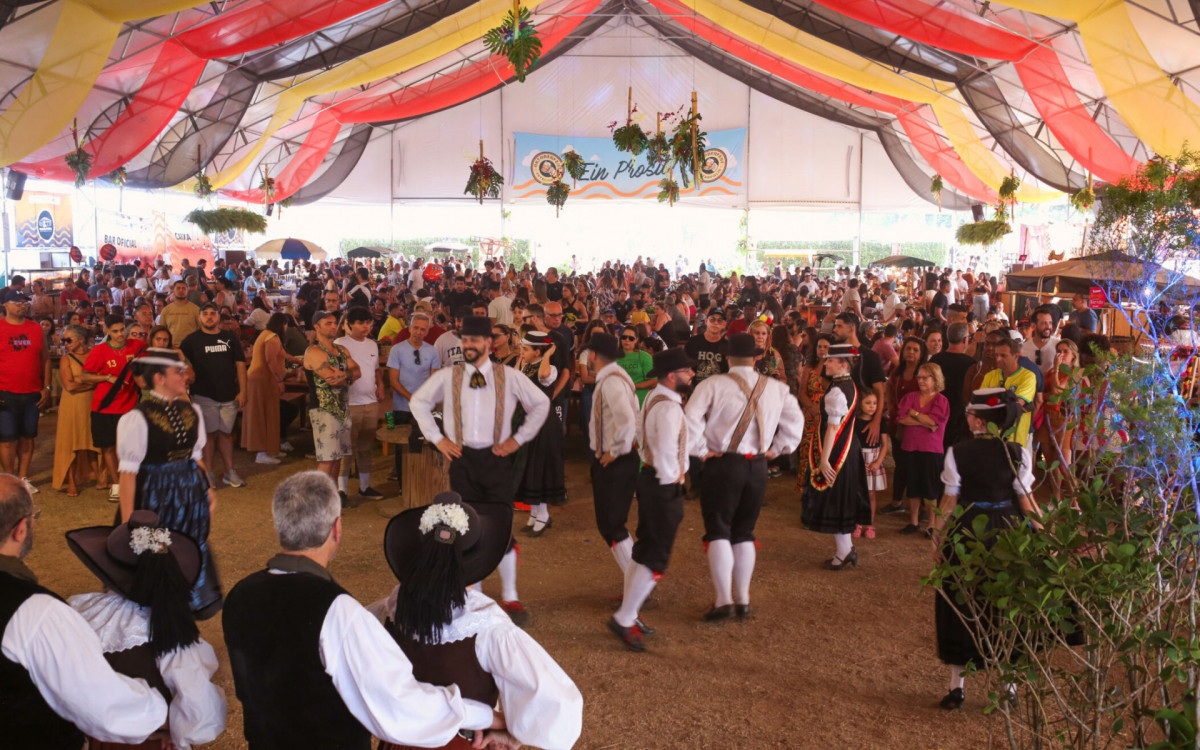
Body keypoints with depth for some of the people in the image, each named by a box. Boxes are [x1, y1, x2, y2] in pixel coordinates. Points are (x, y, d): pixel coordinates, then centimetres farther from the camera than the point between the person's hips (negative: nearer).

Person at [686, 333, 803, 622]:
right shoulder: (777, 389, 6)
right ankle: (743, 600, 18)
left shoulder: (714, 385, -8)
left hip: (722, 465, -4)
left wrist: (701, 450, -6)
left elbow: (691, 419, -16)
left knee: (718, 532, 2)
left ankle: (724, 600, -5)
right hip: (758, 467, 4)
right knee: (744, 534, 14)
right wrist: (777, 449, 15)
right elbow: (795, 422, 13)